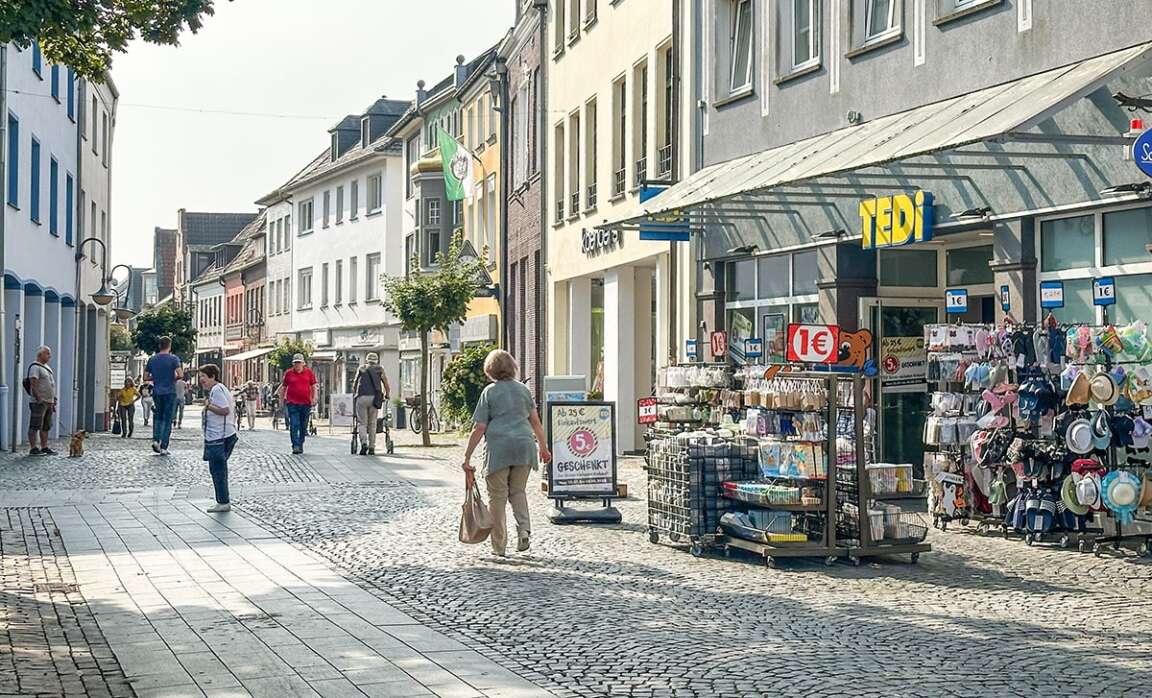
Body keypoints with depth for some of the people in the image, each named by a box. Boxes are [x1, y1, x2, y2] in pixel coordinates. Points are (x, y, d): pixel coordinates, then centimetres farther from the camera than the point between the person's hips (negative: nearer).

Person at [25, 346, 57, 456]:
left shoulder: (47, 367, 20)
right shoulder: (35, 367, -11)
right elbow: (33, 384, -19)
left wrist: (53, 399, 20)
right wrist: (39, 398, -24)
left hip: (49, 402, 10)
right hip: (38, 402, -10)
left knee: (46, 427, 11)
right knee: (35, 426, -7)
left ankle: (44, 448, 16)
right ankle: (33, 449, -7)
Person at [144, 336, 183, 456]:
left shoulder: (152, 359, 5)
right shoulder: (174, 358, -7)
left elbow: (146, 377, 6)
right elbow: (180, 375, -17)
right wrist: (174, 378, 4)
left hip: (156, 392, 3)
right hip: (170, 392, -3)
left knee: (158, 417, 19)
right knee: (167, 420, 2)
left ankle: (156, 440, -2)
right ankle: (163, 447, 0)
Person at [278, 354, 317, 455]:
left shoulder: (309, 372, 6)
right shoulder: (288, 373, 4)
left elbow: (313, 386, 11)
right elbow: (283, 387, 11)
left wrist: (314, 398, 0)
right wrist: (281, 400, 9)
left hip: (306, 403, 2)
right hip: (292, 404, -2)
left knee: (303, 426, 10)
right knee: (294, 425, -11)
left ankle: (301, 445, 23)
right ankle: (295, 446, -14)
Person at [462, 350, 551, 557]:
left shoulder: (490, 392, 1)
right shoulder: (523, 389, 12)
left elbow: (479, 428, -2)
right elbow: (535, 422, 13)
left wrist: (467, 457, 1)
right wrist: (543, 447, 24)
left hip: (499, 447, -3)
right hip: (524, 446, 3)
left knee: (497, 496, 6)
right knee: (518, 491, 18)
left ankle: (499, 546, 8)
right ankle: (524, 529, -4)